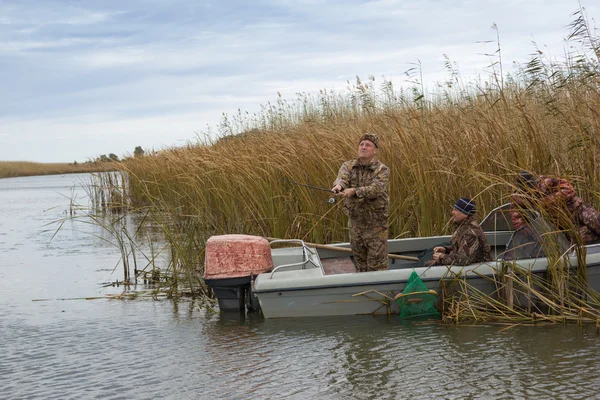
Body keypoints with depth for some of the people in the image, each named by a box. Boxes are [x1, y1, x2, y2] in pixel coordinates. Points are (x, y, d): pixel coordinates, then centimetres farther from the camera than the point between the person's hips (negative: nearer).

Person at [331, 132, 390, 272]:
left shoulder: (382, 170, -9)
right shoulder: (348, 166, 2)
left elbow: (376, 189, -27)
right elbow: (342, 177, -20)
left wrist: (354, 191, -41)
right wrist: (339, 185, -44)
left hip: (375, 224, -4)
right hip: (355, 222, 4)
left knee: (376, 265, -1)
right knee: (360, 261, 17)